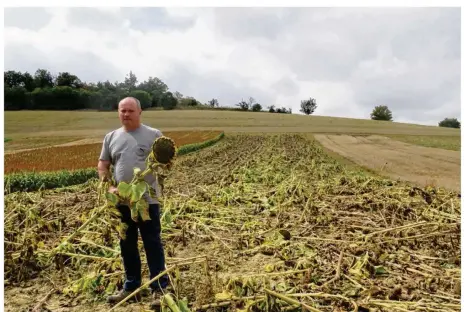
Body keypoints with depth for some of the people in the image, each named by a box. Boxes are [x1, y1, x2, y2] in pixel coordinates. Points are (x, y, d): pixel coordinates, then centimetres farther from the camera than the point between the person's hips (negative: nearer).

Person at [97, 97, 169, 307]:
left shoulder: (154, 135, -4)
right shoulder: (111, 137, 8)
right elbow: (102, 165, 8)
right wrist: (108, 187, -7)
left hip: (148, 200, -4)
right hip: (122, 201, 5)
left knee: (153, 244, 3)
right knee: (127, 245, 15)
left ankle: (159, 289, 14)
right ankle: (131, 286, 31)